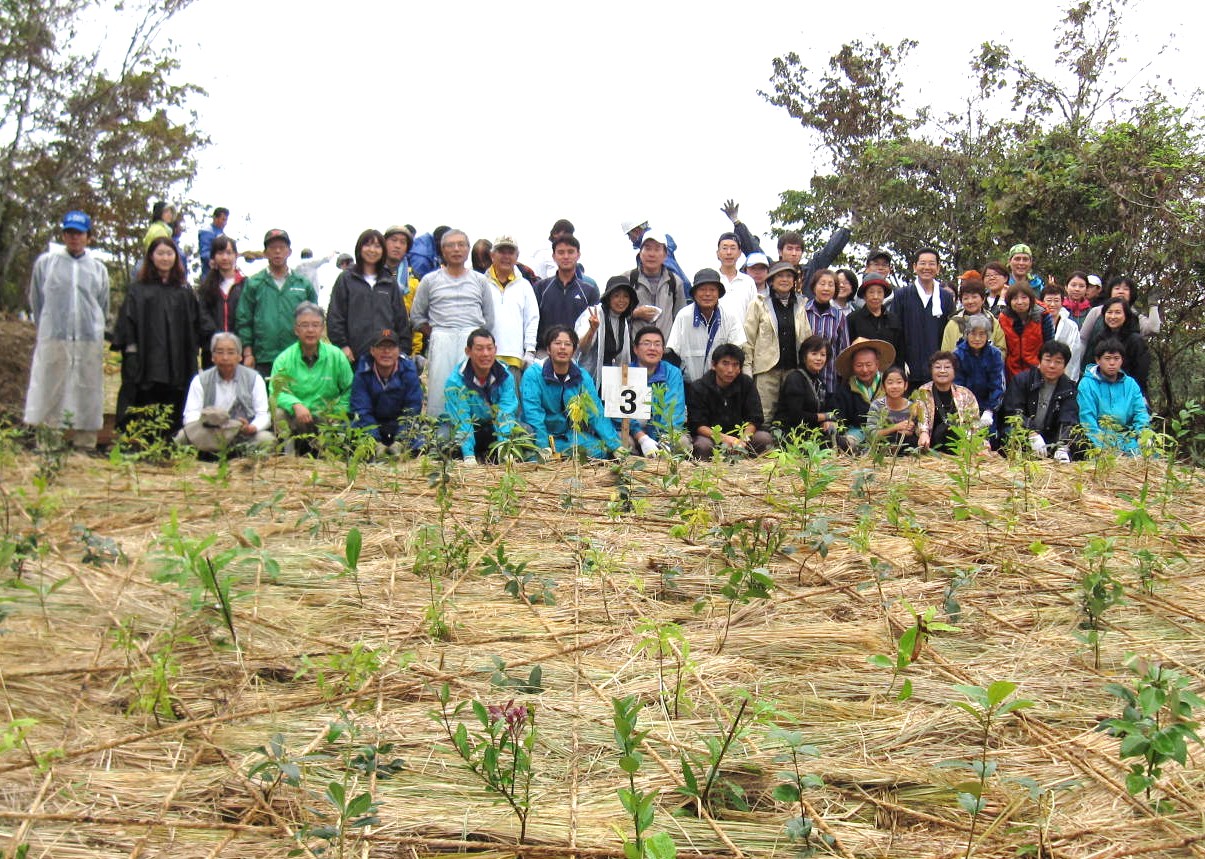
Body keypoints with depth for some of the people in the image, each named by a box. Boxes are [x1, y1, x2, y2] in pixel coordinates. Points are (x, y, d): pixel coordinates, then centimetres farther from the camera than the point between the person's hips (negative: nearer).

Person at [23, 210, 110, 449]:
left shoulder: (98, 269, 11)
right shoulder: (45, 263, 7)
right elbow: (36, 302, 12)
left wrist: (94, 331, 12)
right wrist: (46, 329, 11)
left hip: (89, 340, 1)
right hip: (52, 339, -1)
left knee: (87, 390, 2)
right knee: (48, 388, -3)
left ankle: (85, 443, 8)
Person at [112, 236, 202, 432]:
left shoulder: (184, 292, 16)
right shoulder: (138, 290, 9)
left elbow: (195, 326, 15)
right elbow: (127, 321, 2)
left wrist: (193, 349, 5)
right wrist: (130, 348, -9)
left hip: (178, 363, 2)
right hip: (147, 363, -2)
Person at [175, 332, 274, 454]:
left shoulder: (254, 379, 6)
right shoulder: (200, 380, 8)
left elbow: (263, 415, 0)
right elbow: (190, 416, -2)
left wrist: (251, 428, -25)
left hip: (244, 438, 0)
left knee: (267, 439, -31)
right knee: (183, 437, -28)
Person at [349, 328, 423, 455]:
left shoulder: (409, 371, -14)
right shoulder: (362, 373, -14)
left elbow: (412, 409, -12)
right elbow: (361, 411, -16)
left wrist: (400, 441, -24)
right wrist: (375, 442, -28)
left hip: (400, 424, 0)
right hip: (372, 424, 0)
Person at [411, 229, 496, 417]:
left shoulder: (480, 280, 16)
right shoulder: (430, 280, 13)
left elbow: (489, 319, 17)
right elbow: (417, 317, 14)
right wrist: (435, 335, 4)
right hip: (442, 343, -1)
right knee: (439, 388, -6)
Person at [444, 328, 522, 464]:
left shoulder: (505, 376, -11)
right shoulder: (455, 382, -18)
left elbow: (506, 413, -19)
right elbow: (461, 420, -24)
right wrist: (469, 457, -35)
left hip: (496, 429, 2)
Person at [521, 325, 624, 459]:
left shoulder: (583, 377, 6)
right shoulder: (533, 376, -6)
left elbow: (597, 413, -2)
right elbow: (533, 413, -18)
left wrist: (616, 445, -15)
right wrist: (544, 447, -32)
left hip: (574, 436, 3)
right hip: (545, 437, -3)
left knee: (602, 450, -23)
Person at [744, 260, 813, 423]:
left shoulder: (800, 305, 14)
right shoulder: (759, 304, 3)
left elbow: (807, 338, 18)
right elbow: (748, 339, 1)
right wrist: (747, 369, -5)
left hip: (793, 367, 4)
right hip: (767, 367, -3)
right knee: (764, 416, -6)